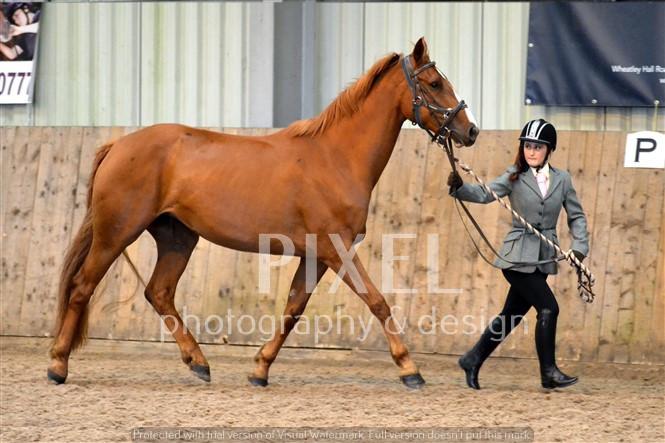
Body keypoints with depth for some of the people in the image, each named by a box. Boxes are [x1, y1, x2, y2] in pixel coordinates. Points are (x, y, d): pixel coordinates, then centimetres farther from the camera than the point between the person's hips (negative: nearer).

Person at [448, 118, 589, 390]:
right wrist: (459, 187, -34)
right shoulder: (515, 178, -2)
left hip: (543, 260, 5)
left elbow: (576, 216, 13)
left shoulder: (562, 179, 8)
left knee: (511, 315, 11)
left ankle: (473, 361, 25)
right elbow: (484, 194, -14)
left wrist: (580, 246, -2)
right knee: (548, 308, -14)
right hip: (517, 257, -5)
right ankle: (548, 372, -5)